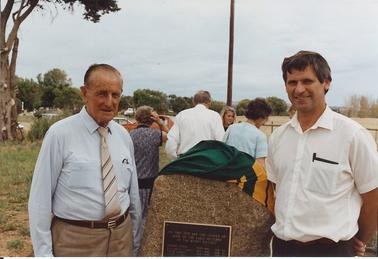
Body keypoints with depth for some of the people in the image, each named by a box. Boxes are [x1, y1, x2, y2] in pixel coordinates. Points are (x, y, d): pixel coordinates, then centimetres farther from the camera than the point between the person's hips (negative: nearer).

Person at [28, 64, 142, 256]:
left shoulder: (124, 136, 3)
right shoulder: (60, 134, -12)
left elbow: (133, 193, 9)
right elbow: (40, 197, -10)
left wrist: (136, 243, 13)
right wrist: (43, 252, -10)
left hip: (122, 236, 4)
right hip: (76, 239, -4)